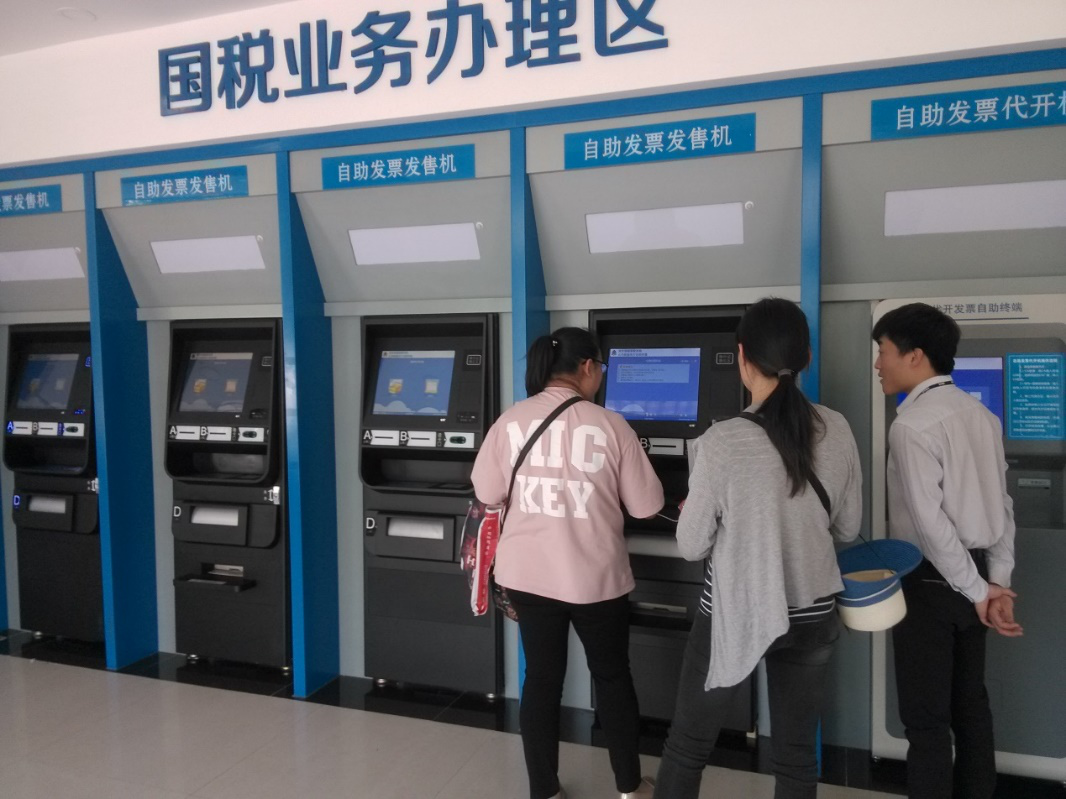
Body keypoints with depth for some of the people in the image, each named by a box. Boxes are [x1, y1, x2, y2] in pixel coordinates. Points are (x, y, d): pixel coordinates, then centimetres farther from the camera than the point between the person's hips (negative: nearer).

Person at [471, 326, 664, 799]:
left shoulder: (512, 420, -4)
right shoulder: (609, 425, -12)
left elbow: (487, 493, 3)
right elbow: (646, 505, -6)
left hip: (528, 573, 3)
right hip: (595, 576, -2)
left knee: (542, 677, 15)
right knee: (612, 675, 17)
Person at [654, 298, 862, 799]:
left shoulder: (723, 441, -21)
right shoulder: (837, 432, -7)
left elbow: (692, 546, -12)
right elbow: (847, 529, 5)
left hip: (735, 614, -4)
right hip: (813, 615, 4)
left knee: (687, 745, 15)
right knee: (796, 754, 19)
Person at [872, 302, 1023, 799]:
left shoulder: (911, 424, -19)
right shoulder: (980, 414, 7)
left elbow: (929, 522, -22)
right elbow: (1002, 505, 7)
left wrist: (977, 591, -12)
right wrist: (997, 580, 5)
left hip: (931, 581, -8)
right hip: (971, 577, 8)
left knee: (926, 717, 3)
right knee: (970, 703, 18)